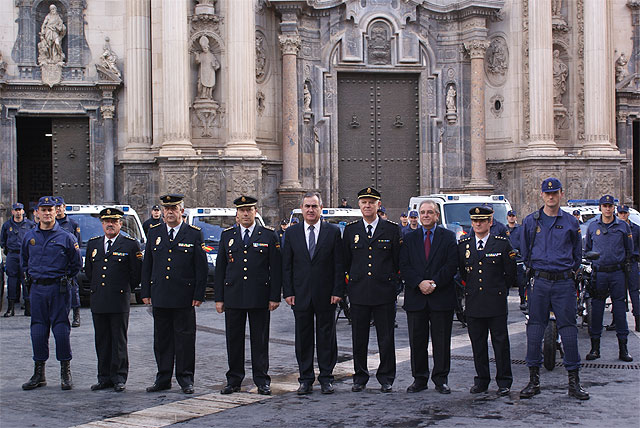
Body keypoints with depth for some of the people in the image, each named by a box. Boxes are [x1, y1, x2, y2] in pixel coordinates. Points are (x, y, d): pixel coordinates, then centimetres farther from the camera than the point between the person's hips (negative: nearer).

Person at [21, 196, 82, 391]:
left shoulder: (65, 237, -2)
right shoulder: (29, 237, 9)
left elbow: (76, 263, 4)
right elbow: (24, 260, 25)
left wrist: (64, 278, 1)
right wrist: (30, 276, 14)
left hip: (59, 289, -3)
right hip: (37, 289, 4)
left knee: (61, 329, -3)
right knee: (38, 330, 6)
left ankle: (65, 373, 6)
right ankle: (39, 374, 14)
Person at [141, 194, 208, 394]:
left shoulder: (194, 234, 0)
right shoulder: (154, 232, 9)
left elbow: (201, 267, 0)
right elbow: (147, 264, 12)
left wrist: (198, 294, -6)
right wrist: (146, 292, 7)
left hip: (184, 297, -3)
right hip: (160, 297, 3)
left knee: (185, 338, 2)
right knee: (162, 339, 8)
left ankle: (186, 379, 12)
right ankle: (163, 379, 18)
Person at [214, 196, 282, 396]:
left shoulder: (269, 235, 3)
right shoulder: (227, 235, 9)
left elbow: (276, 268, 1)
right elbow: (220, 268, 9)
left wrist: (275, 297, -5)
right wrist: (219, 298, 4)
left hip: (259, 297, -2)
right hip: (233, 297, 2)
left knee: (260, 340, 3)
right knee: (234, 340, 7)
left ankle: (262, 381, 11)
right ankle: (234, 380, 17)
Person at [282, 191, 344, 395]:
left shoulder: (333, 231, 2)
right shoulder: (292, 232, 6)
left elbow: (339, 264, 0)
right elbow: (286, 265, 6)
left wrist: (338, 291, -6)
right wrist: (288, 292, -2)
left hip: (326, 294, -1)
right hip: (301, 294, 1)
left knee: (326, 336, 5)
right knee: (303, 337, 5)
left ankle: (326, 378, 14)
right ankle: (306, 379, 14)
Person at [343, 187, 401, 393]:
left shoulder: (391, 229, 3)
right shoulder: (350, 229, 8)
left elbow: (398, 260, 6)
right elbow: (346, 260, 14)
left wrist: (392, 281, 3)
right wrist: (353, 279, 10)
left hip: (384, 292, -1)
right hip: (358, 292, 1)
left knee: (386, 338, 3)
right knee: (359, 338, 7)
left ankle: (386, 378, 15)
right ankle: (360, 377, 18)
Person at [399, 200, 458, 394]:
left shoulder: (448, 237, 5)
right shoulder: (409, 238, 10)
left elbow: (452, 265, -4)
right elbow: (404, 265, 2)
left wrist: (434, 283, -14)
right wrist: (419, 283, -13)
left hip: (441, 297, -2)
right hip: (415, 297, 2)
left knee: (441, 340, 3)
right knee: (417, 340, 5)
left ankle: (441, 379, 13)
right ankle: (419, 379, 15)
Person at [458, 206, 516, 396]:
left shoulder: (502, 243, 1)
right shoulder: (463, 245, 8)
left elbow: (510, 273, 5)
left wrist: (500, 290, 9)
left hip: (496, 303, -3)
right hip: (473, 304, 3)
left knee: (500, 342, 1)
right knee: (477, 343, 7)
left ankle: (504, 382, 10)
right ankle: (481, 380, 18)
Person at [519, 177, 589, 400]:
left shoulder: (570, 222, 7)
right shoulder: (530, 221, 7)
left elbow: (577, 253, 17)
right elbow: (525, 251, 16)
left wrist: (571, 271, 11)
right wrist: (534, 269, 10)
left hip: (564, 282, 0)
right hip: (539, 281, 0)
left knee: (568, 329, -1)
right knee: (534, 329, 0)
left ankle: (574, 381, 6)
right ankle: (534, 379, 8)